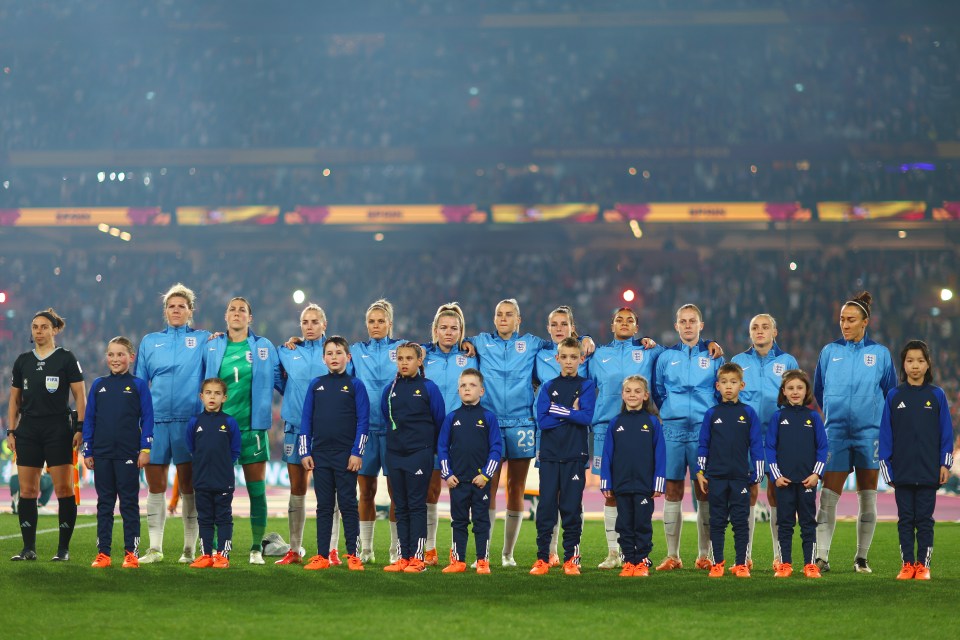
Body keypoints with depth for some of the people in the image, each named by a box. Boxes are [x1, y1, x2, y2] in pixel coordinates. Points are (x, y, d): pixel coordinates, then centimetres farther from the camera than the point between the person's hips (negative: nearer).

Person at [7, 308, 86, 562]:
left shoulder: (66, 359, 0)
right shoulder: (22, 361, 12)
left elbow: (80, 396, -1)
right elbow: (15, 399, 16)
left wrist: (80, 428, -9)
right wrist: (11, 431, 9)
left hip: (58, 431, -4)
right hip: (28, 431, 4)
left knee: (64, 489, -7)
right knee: (27, 490, 1)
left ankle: (64, 548, -1)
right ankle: (29, 548, 6)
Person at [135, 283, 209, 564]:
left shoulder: (203, 340, 9)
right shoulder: (149, 341, 15)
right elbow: (138, 383, 17)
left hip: (188, 420, -2)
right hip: (155, 421, 2)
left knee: (188, 486, -1)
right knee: (155, 485, 3)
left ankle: (190, 549, 4)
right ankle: (155, 548, 8)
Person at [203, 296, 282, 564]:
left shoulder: (263, 347, 6)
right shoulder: (212, 347, 8)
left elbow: (279, 379, 14)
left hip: (252, 426, -1)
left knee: (256, 489, 0)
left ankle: (257, 548, 7)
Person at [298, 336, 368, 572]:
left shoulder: (355, 385, 1)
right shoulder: (316, 385, 9)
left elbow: (363, 421, -3)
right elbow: (306, 420, 9)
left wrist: (357, 453, -10)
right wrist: (304, 452, 3)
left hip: (346, 457, -3)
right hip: (320, 455, 3)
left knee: (348, 505, 0)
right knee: (324, 506, 6)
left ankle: (353, 556, 4)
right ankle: (322, 556, 8)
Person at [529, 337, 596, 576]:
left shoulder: (587, 386, 5)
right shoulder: (548, 387, 9)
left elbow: (586, 417, -11)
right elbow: (542, 420, -4)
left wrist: (557, 411, -8)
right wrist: (571, 414, -7)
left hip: (575, 455, -1)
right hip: (550, 455, 1)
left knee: (571, 508, 1)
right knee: (546, 507, -1)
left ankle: (571, 558, 8)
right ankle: (542, 558, 3)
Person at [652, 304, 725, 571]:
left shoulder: (714, 356, 8)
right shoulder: (665, 357, 11)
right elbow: (657, 392, 19)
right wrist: (672, 412, 11)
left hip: (704, 431, -1)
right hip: (672, 431, 1)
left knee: (704, 492, -1)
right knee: (673, 491, 0)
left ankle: (704, 555, 4)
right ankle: (672, 555, 3)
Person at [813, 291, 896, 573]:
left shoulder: (880, 353, 4)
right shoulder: (830, 351, 7)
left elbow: (890, 392, 13)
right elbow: (818, 390, 17)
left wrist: (875, 415, 11)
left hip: (869, 433, 0)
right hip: (836, 432, 0)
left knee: (867, 498, 4)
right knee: (828, 497, -8)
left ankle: (862, 558, 11)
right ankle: (821, 557, -9)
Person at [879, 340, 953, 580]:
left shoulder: (937, 396, 1)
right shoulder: (894, 396, 2)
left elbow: (946, 432, 3)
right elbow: (885, 433, 3)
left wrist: (945, 464, -2)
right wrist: (886, 467, -1)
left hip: (928, 471, -1)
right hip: (902, 472, 1)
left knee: (925, 519, 4)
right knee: (905, 519, 6)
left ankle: (923, 565, 9)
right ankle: (907, 565, 11)